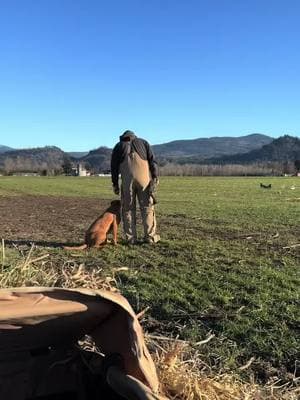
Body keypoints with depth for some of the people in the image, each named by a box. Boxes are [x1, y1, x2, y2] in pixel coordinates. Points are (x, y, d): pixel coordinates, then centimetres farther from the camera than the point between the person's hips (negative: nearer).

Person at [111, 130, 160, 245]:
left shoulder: (118, 146, 22)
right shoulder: (143, 142, 22)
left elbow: (114, 166, 14)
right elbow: (152, 160, 9)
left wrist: (115, 184, 15)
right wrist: (155, 177, 5)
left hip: (127, 180, 0)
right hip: (144, 178, 0)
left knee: (128, 209, 7)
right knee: (147, 207, 7)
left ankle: (131, 238, 7)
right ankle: (150, 236, 8)